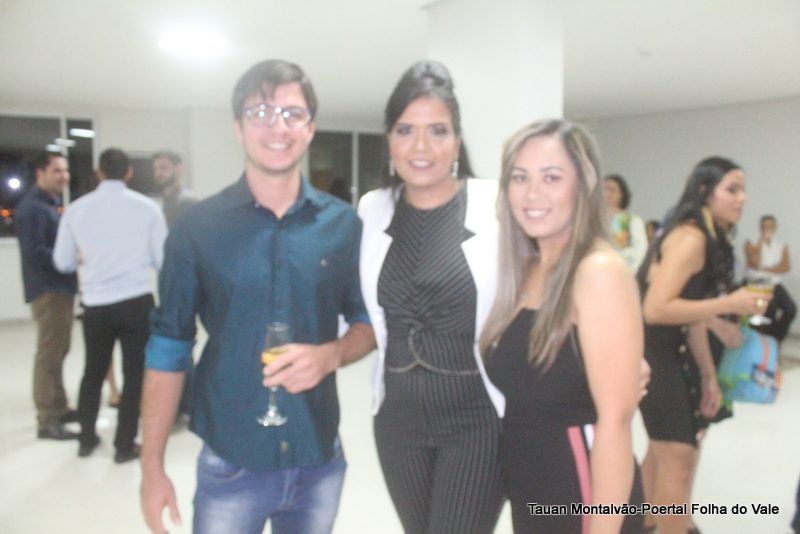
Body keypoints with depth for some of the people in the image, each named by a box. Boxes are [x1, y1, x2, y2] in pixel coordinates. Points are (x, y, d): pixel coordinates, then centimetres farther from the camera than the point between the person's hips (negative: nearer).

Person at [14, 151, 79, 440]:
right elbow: (34, 252, -23)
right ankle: (47, 421, 0)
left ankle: (59, 408, 28)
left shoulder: (52, 204, 17)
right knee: (49, 354, -6)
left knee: (58, 352, 17)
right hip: (47, 290, -10)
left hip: (61, 287, 10)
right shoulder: (32, 207, -14)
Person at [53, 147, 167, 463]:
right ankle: (125, 445, 13)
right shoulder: (146, 207, -5)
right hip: (137, 301, -3)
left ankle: (87, 439, 32)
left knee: (93, 370, 20)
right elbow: (163, 259, -2)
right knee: (135, 373, 8)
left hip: (95, 304, 3)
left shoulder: (76, 209, 1)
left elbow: (63, 262, 8)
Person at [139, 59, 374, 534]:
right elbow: (169, 347, -2)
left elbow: (368, 322, 6)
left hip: (320, 459, 2)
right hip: (229, 462, -2)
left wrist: (331, 355, -16)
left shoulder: (344, 224, -2)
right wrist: (152, 465, -3)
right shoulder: (197, 227, -6)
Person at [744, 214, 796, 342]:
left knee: (791, 309, -20)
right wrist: (761, 241, -12)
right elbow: (755, 263, -14)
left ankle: (776, 340, 1)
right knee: (770, 306, -28)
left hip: (774, 284, 4)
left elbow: (786, 267, -1)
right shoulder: (751, 243, 2)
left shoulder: (782, 245, 11)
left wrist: (765, 269, -12)